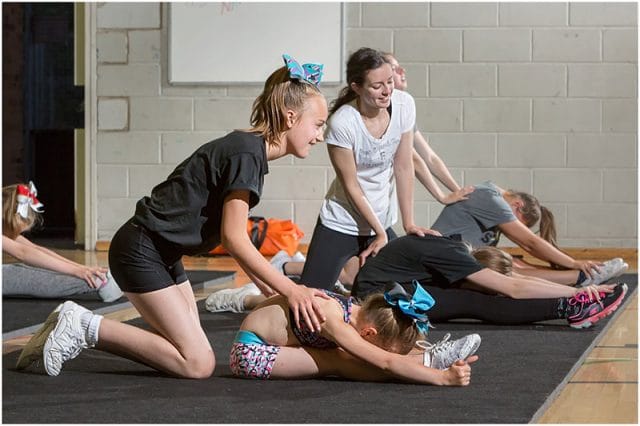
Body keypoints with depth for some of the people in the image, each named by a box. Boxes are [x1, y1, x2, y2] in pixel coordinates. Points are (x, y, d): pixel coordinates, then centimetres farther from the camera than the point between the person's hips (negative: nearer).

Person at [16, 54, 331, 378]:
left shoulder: (247, 149, 12)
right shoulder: (247, 153, -18)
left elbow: (235, 238, 14)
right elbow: (233, 238, -20)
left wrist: (273, 291, 10)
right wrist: (290, 289, -18)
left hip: (162, 253, 11)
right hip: (141, 251, -11)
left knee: (192, 353, 8)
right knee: (198, 363, -14)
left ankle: (80, 328, 10)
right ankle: (85, 327, -9)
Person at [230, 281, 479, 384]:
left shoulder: (360, 313, -8)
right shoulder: (333, 320, -33)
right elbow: (386, 362, -38)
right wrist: (443, 377, -44)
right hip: (249, 352, -9)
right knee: (336, 362, -25)